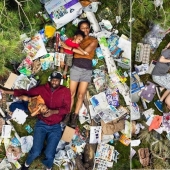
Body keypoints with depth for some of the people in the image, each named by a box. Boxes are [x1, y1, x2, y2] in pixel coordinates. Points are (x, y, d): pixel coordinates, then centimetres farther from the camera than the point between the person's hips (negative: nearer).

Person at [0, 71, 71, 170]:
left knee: (49, 155, -11)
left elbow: (67, 108, -9)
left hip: (55, 127, -1)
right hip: (41, 124, 1)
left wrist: (53, 112, -26)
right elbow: (25, 93, 4)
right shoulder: (42, 88, 1)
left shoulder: (65, 91, -3)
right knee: (36, 152, -11)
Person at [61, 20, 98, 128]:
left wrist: (69, 48, -13)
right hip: (76, 68, 1)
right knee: (72, 93, -1)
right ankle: (68, 115, 7)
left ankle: (75, 117, 7)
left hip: (87, 70, 0)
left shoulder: (94, 41, 3)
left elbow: (85, 51, -13)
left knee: (81, 95, 1)